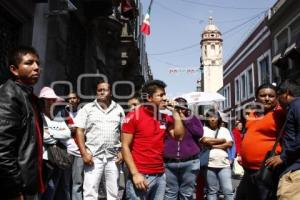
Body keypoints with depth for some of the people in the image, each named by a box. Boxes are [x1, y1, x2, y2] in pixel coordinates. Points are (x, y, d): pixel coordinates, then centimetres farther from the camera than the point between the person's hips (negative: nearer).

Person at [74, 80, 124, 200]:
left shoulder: (118, 109, 9)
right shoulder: (87, 108, 3)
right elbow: (79, 131, -2)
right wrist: (84, 153, -11)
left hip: (113, 157, 3)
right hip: (93, 156, -2)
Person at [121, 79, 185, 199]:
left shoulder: (165, 118, 10)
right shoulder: (134, 116, -7)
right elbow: (125, 147, -8)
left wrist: (175, 113, -1)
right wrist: (135, 174, -15)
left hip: (160, 175, 6)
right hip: (140, 175, -5)